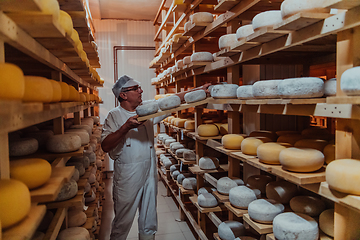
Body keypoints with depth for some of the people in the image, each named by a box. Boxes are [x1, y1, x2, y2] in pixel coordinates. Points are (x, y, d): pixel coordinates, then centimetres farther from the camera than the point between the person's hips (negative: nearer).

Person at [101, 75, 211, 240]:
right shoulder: (114, 116, -7)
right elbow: (105, 146, -17)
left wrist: (198, 90, 4)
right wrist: (126, 127, -27)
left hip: (149, 172, 5)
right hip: (127, 175, -4)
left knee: (149, 219, 17)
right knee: (122, 221, 8)